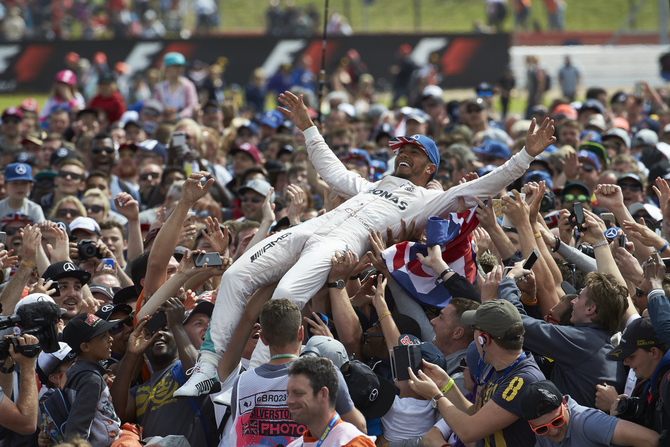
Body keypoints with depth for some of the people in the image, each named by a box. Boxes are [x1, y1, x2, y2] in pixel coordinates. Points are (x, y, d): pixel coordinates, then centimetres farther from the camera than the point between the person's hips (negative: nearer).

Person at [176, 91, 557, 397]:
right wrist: (307, 127, 54)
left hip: (343, 243, -7)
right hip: (310, 230, 7)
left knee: (287, 294, -33)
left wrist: (528, 154, 1)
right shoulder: (373, 188, 38)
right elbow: (333, 170, 50)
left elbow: (486, 186, 9)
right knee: (236, 276, -13)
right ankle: (209, 368, -14)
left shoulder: (430, 201, 17)